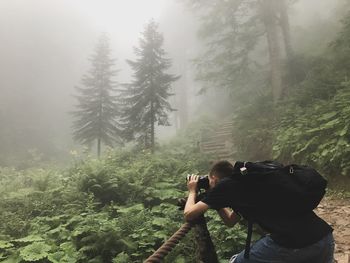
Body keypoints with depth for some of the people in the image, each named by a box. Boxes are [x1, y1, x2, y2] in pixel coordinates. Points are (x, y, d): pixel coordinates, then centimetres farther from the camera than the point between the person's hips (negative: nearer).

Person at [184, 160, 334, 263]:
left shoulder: (225, 185, 7)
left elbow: (189, 214, 12)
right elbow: (231, 221, 39)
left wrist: (192, 191, 29)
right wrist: (217, 201, 40)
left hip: (290, 244, -7)